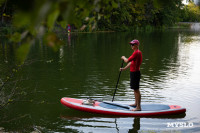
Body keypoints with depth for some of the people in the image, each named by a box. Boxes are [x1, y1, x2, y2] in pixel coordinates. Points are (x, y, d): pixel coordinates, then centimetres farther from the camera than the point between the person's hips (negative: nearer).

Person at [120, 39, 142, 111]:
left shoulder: (136, 53, -19)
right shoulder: (137, 52, 15)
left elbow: (127, 61, -22)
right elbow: (131, 62, 20)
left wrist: (123, 57, -1)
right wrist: (124, 68, 18)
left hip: (135, 73, -11)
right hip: (133, 72, 11)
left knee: (136, 89, -7)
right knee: (135, 89, 20)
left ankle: (138, 107, -3)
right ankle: (136, 103, 33)